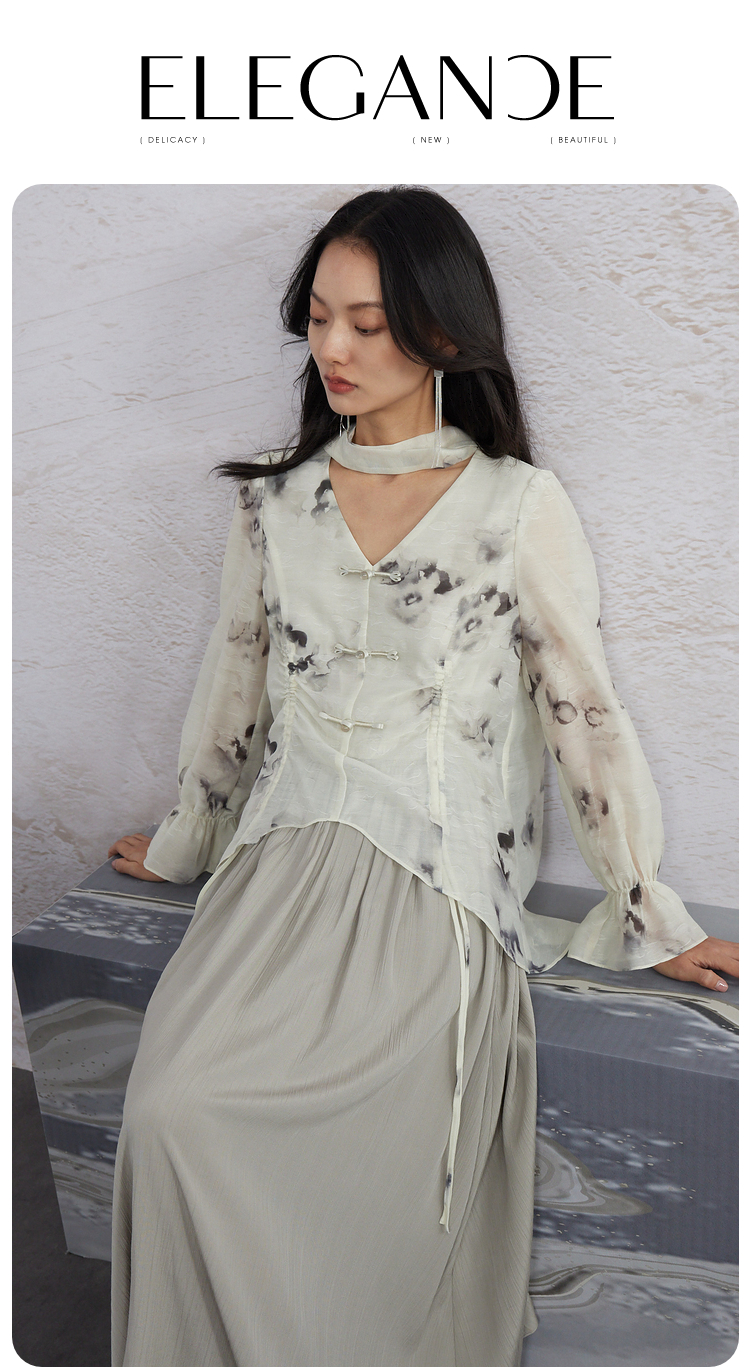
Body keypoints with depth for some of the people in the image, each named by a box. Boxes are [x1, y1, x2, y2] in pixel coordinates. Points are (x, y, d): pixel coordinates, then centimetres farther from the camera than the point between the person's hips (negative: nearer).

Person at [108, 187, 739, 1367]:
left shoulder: (519, 506, -2)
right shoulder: (277, 497, 10)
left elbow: (587, 717, 1)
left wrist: (649, 921, 4)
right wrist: (182, 844, 28)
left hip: (432, 883, -3)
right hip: (280, 865, 4)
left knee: (347, 1157, -21)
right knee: (169, 1114, -16)